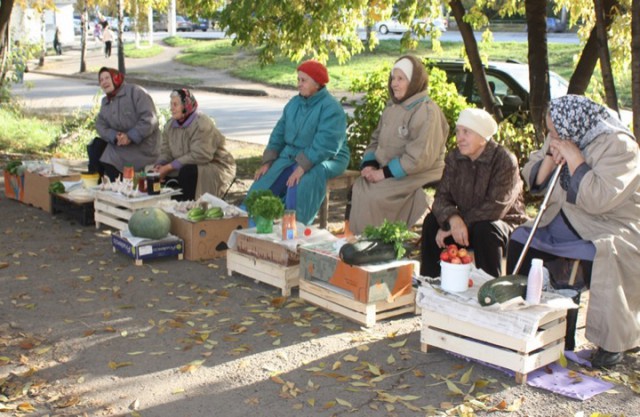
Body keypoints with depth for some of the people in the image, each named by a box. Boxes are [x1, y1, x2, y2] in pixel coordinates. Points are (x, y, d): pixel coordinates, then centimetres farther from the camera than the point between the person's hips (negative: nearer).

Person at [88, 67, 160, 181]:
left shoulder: (135, 91, -10)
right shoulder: (105, 101, 15)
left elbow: (149, 119, -19)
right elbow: (100, 125, 3)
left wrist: (130, 137, -25)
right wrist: (115, 137, -18)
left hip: (142, 145, -8)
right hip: (119, 143, 8)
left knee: (110, 158, -21)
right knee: (95, 146, -6)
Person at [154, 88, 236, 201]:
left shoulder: (202, 124, -20)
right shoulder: (170, 124, 7)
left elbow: (199, 156, -28)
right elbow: (166, 152, 6)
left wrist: (169, 167, -27)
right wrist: (160, 165, -17)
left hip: (215, 167, -8)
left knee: (188, 172, -34)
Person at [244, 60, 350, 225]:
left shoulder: (331, 108, -13)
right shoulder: (294, 103, 12)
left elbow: (325, 145, -24)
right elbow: (279, 134, 13)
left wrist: (302, 167, -31)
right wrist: (267, 162, 1)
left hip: (325, 161, -7)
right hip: (291, 156, 7)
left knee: (298, 186, -34)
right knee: (262, 187, -11)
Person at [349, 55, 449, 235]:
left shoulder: (427, 112, -13)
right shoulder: (392, 107, 14)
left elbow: (419, 157, -22)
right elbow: (376, 139, 17)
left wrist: (385, 173, -20)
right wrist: (369, 164, -3)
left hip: (416, 177, -7)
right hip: (387, 172, 7)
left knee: (374, 196, -24)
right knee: (359, 188, -14)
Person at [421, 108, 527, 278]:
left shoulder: (505, 161, -18)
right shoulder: (454, 158, -1)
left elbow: (495, 208, -25)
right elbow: (441, 197, -8)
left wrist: (457, 225, -25)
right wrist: (453, 219, -31)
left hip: (504, 223, -5)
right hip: (466, 223, 5)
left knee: (484, 229, -35)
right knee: (432, 221, -17)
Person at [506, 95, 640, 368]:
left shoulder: (617, 144, -19)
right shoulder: (562, 139, 3)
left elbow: (598, 199, -30)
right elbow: (534, 183, 5)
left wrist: (574, 158, -25)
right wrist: (550, 158, -13)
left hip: (612, 228, -8)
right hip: (565, 224, 8)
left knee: (597, 257, -35)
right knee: (520, 240, -3)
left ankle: (613, 344, -19)